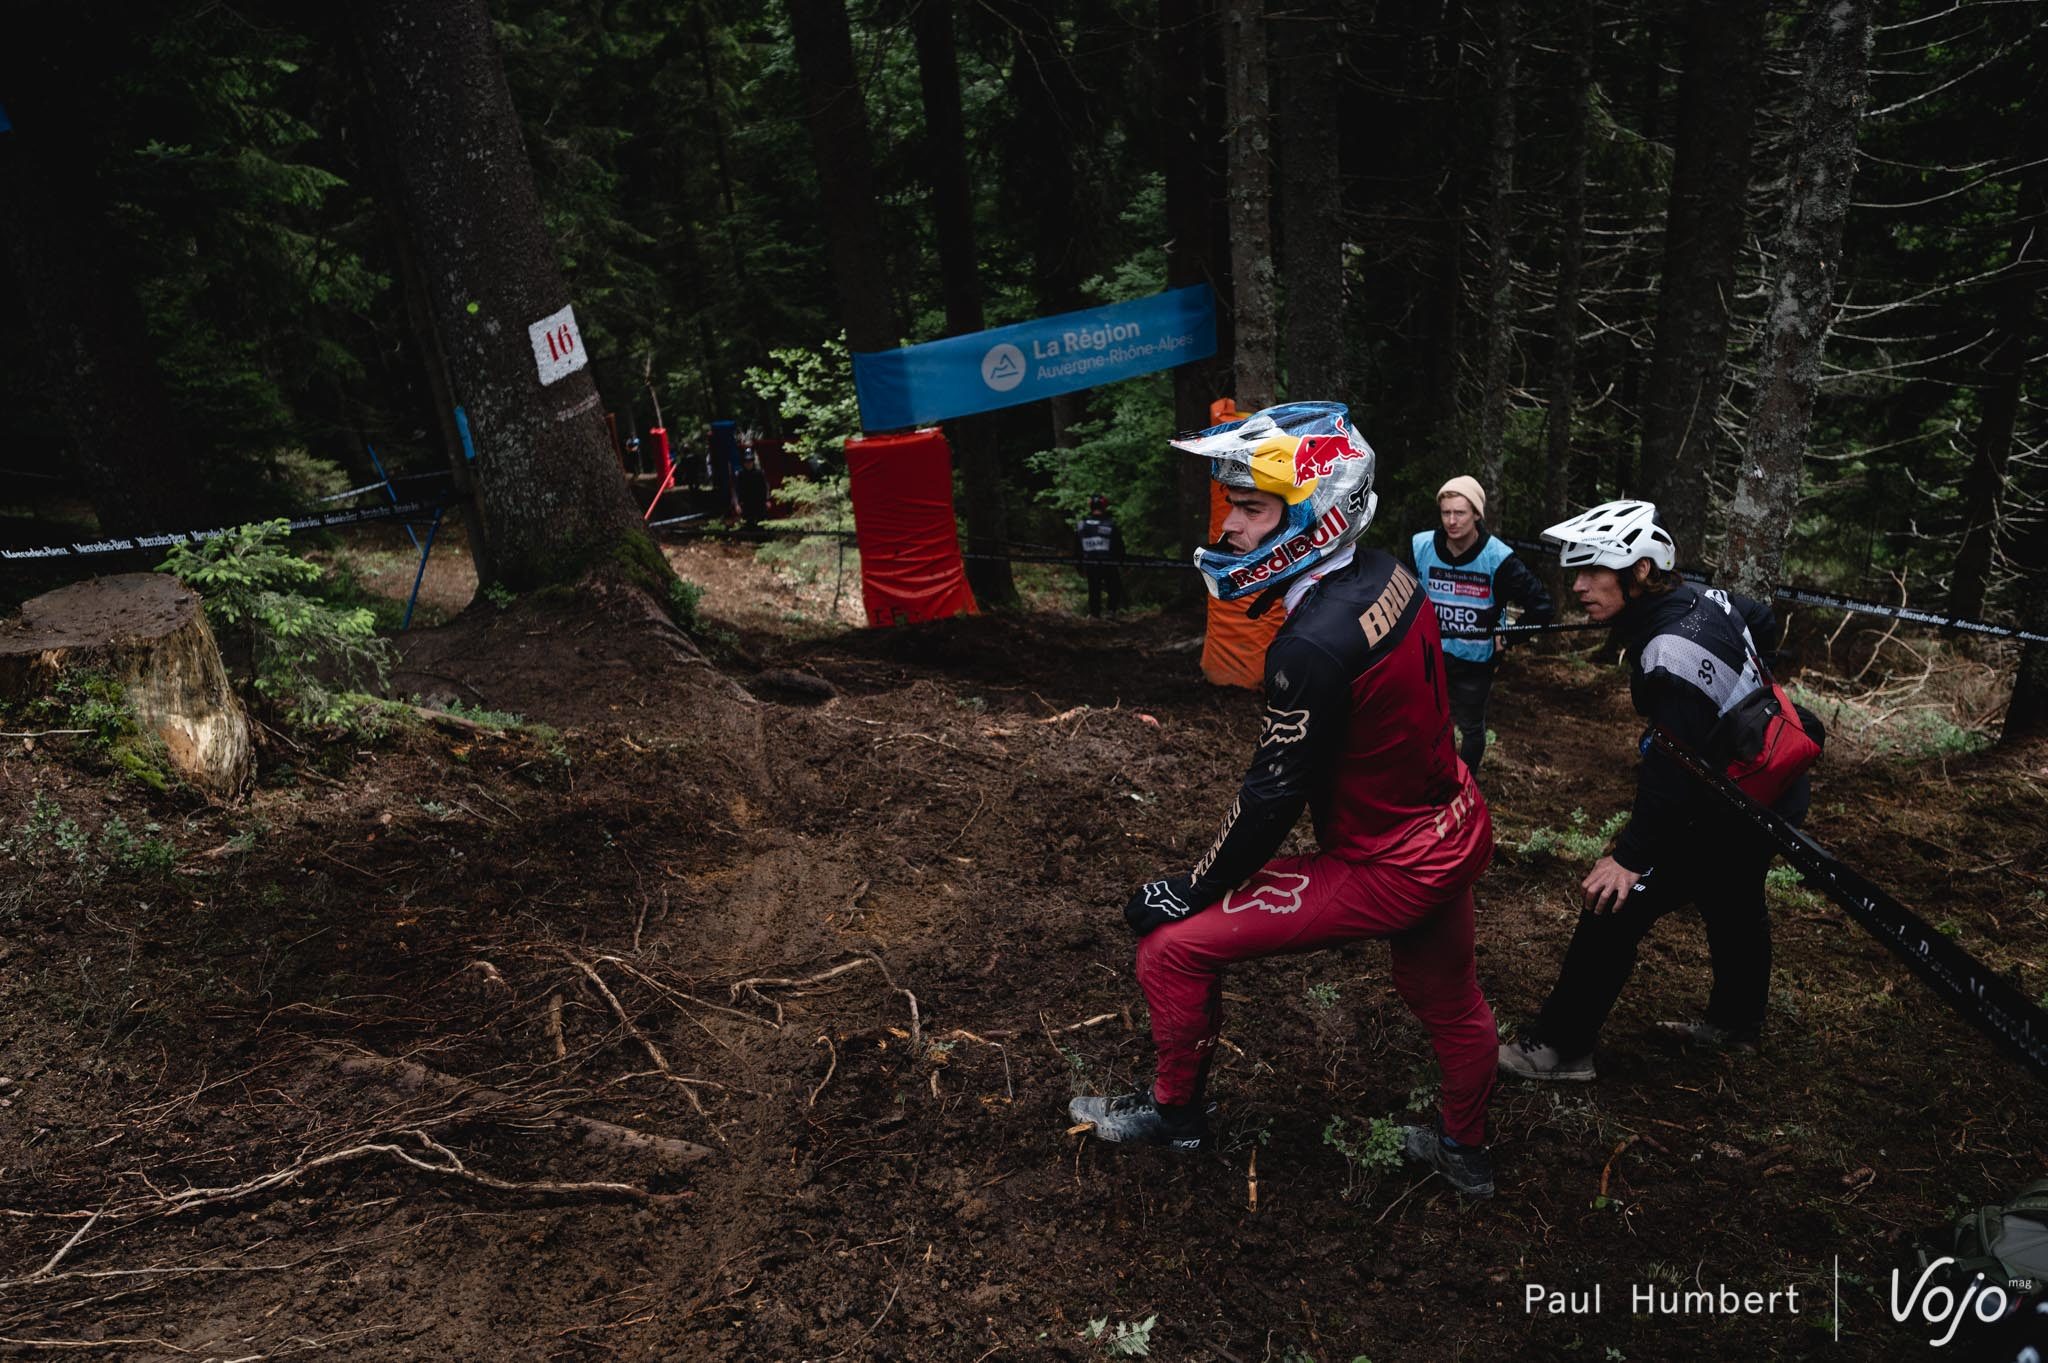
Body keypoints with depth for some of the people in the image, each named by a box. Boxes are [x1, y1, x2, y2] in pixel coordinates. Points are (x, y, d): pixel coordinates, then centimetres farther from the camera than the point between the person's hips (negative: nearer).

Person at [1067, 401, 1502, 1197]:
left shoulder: (1314, 646, -30)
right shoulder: (1388, 575, -4)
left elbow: (1275, 795, -23)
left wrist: (1192, 889, -10)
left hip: (1389, 870, -9)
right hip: (1459, 831, 9)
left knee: (1174, 943, -1)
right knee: (1449, 1001, 30)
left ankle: (1176, 1111, 22)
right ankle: (1466, 1153, 55)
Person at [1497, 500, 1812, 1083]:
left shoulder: (1671, 651, -32)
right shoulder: (1702, 597, -3)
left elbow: (1671, 766, -36)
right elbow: (1764, 623, 19)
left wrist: (1632, 856, -34)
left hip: (1735, 812, -10)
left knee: (1614, 904, -10)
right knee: (1734, 904, 28)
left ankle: (1560, 1046, -3)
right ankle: (1735, 1021, 49)